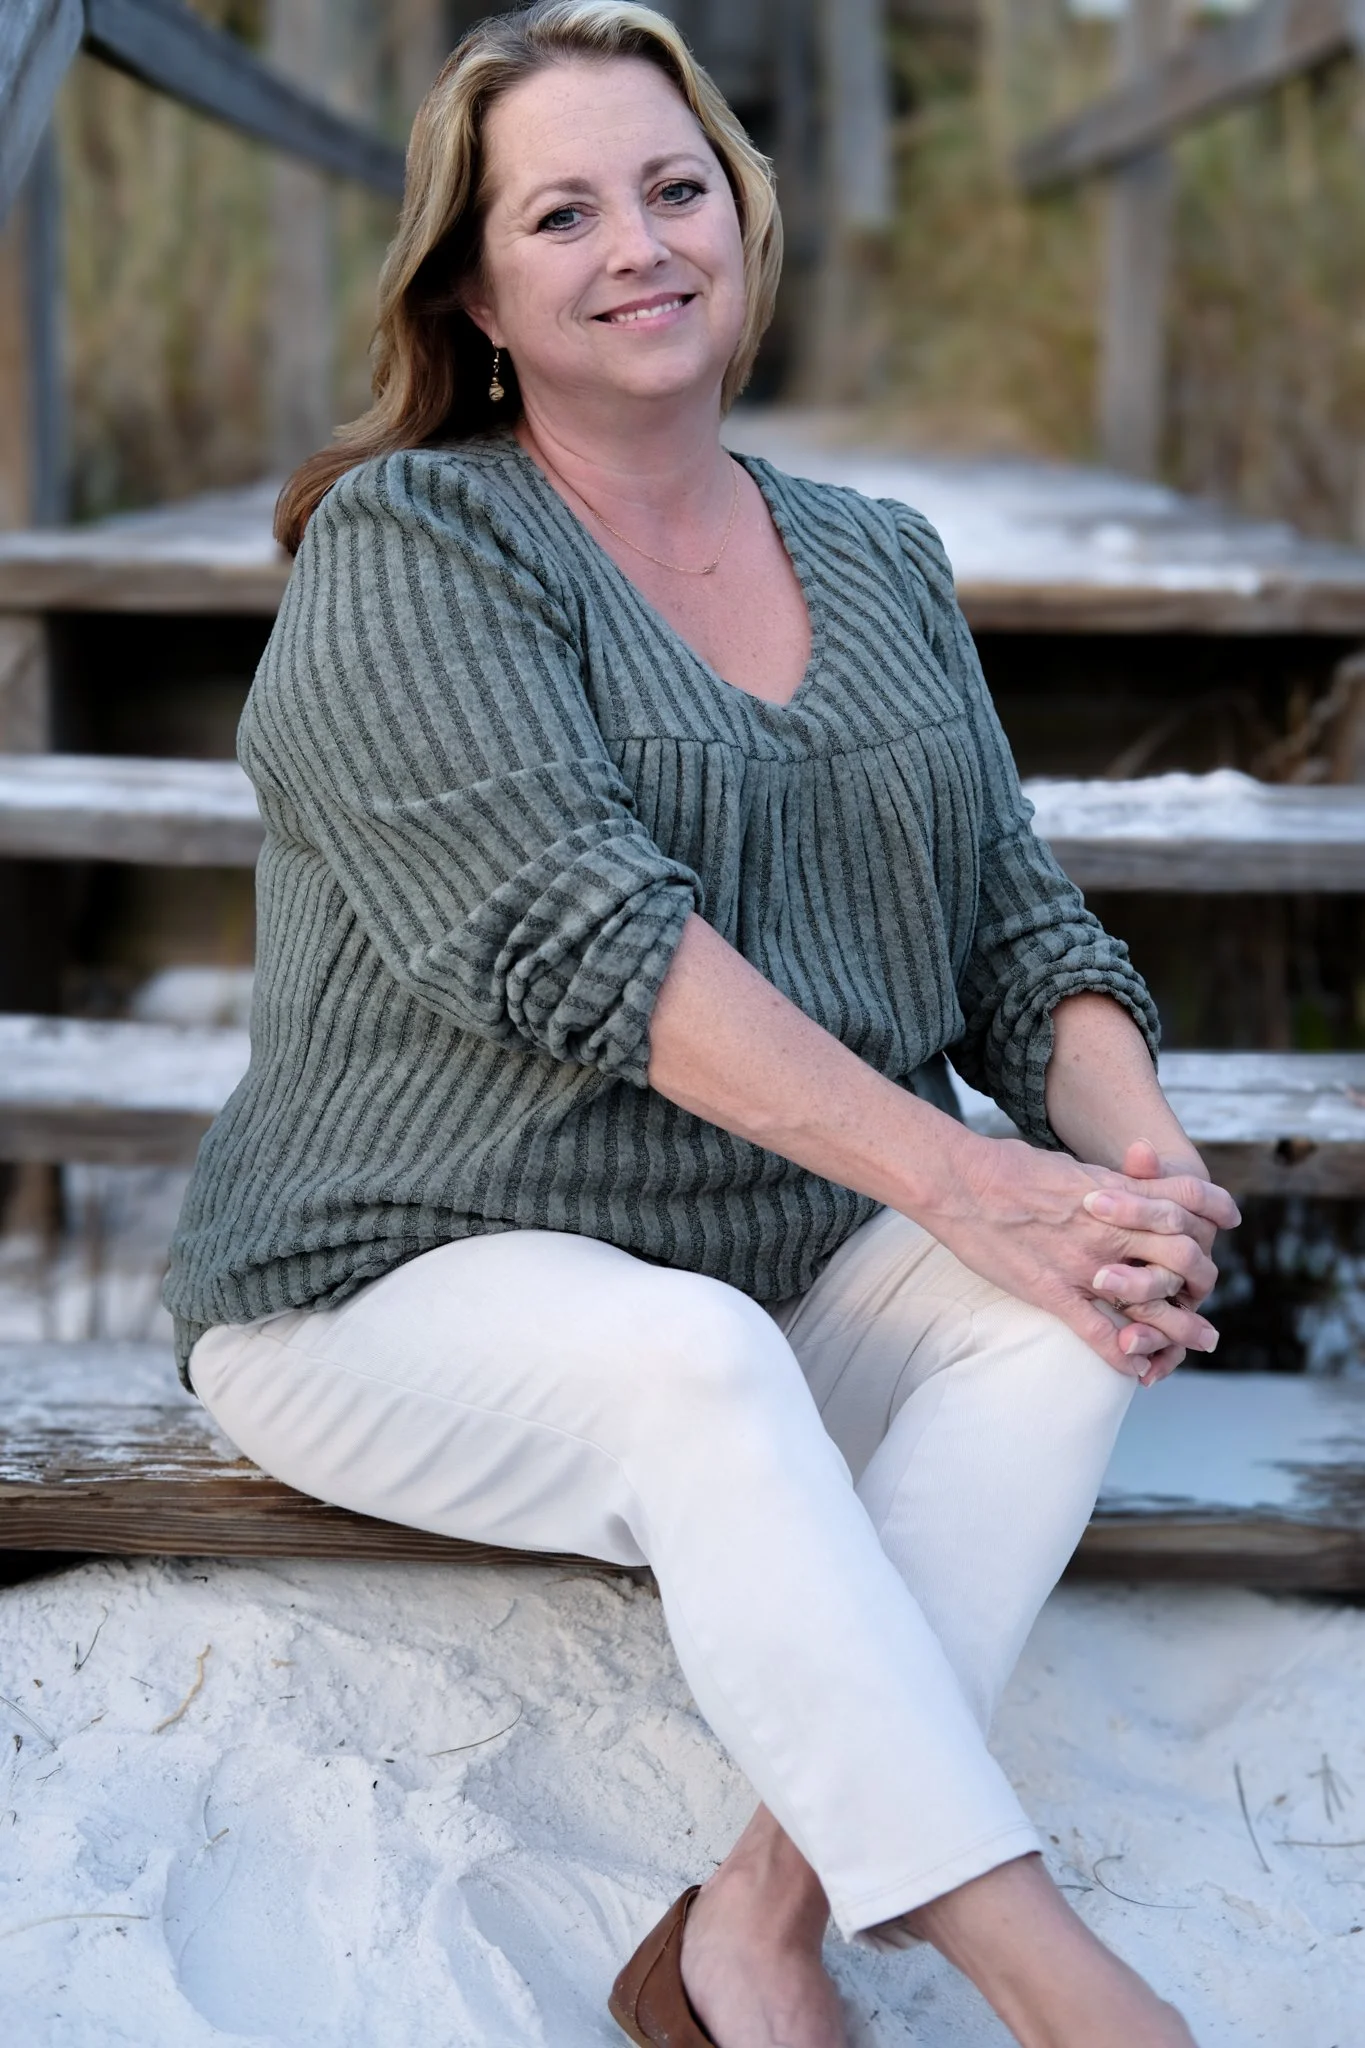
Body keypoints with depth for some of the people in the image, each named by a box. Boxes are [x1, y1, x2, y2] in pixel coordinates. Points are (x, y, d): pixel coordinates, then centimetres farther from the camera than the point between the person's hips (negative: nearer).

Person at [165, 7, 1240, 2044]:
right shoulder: (408, 547, -7)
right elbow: (580, 939, -20)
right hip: (416, 1281, -5)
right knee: (697, 1366, -36)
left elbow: (1020, 920, 8)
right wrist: (966, 1180, -28)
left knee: (1078, 1299, -23)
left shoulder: (881, 566, 13)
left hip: (790, 1271, 6)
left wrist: (1137, 1150, -15)